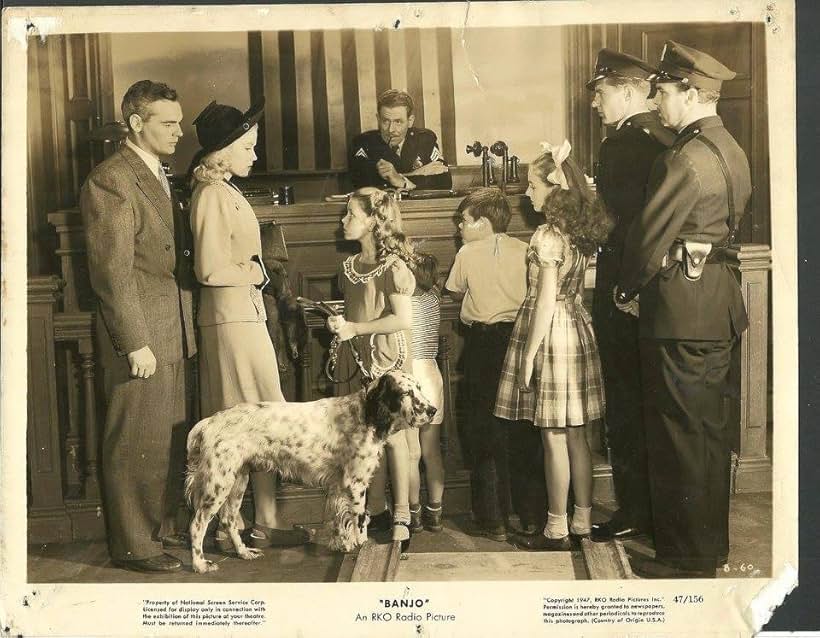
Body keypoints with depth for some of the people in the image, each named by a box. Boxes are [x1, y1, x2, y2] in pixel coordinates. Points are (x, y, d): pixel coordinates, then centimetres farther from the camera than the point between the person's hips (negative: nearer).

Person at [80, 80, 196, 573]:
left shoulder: (160, 177, 16)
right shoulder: (110, 181, -13)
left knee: (173, 440, 15)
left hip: (173, 334, 9)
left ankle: (162, 526, 29)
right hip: (141, 336, -9)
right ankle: (133, 544, 14)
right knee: (138, 444, 1)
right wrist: (135, 343, -18)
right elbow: (112, 272, -17)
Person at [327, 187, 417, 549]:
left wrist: (355, 328, -18)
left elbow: (404, 319, -18)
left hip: (391, 357, -7)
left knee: (392, 434, -2)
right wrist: (338, 323, 1)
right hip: (365, 358, 7)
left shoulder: (392, 266, -13)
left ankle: (401, 517, 6)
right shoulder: (350, 267, 10)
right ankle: (376, 510, 21)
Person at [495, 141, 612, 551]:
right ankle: (583, 520, 22)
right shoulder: (580, 232, 7)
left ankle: (556, 531, 7)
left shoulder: (547, 235, -16)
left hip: (551, 332, -9)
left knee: (554, 437, -2)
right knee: (576, 434, 13)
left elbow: (546, 300, -18)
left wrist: (529, 354, -15)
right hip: (577, 329, 9)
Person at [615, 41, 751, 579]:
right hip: (719, 305, 10)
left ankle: (690, 558, 11)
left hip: (681, 310, -9)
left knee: (684, 435, 0)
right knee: (709, 430, 17)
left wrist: (627, 288, 0)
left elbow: (650, 237, -17)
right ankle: (709, 544, 30)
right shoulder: (732, 151, 12)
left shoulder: (686, 158, -18)